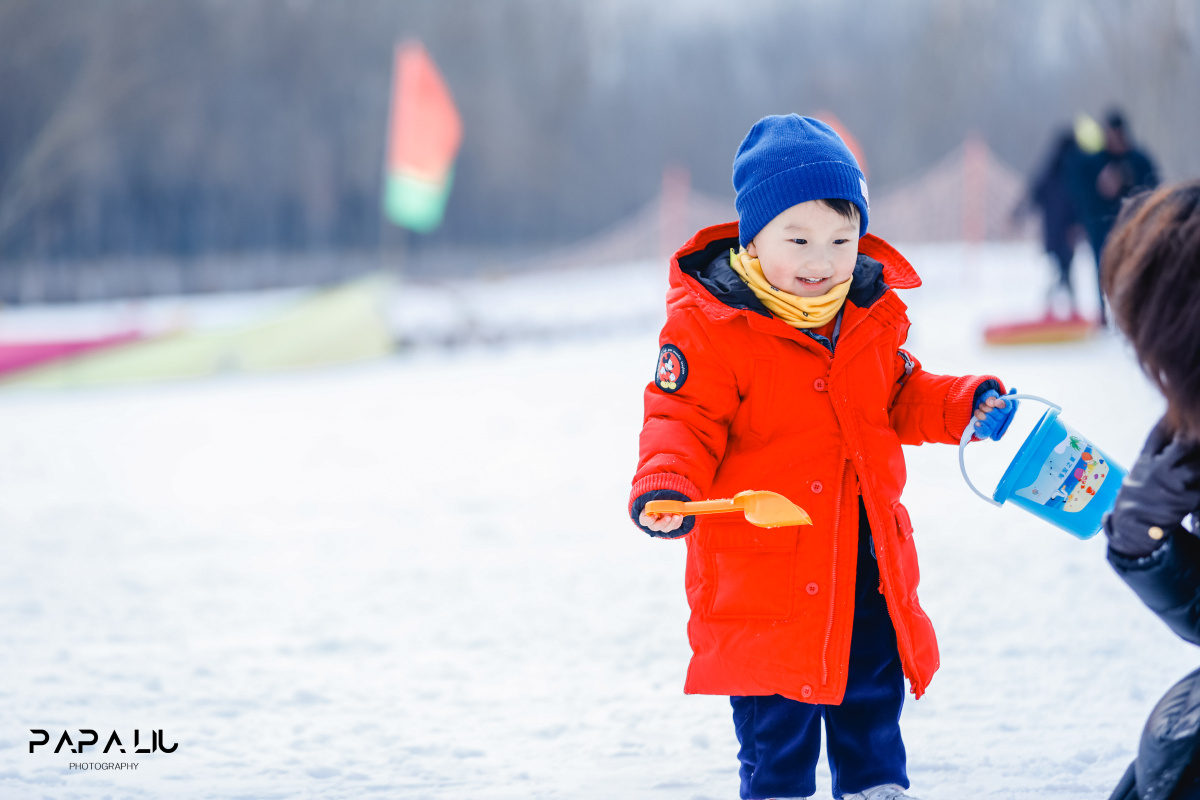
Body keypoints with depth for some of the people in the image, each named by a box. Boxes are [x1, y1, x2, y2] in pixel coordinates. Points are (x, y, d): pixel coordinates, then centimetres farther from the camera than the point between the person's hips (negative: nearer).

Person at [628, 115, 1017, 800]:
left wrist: (963, 408, 4)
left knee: (873, 696, 17)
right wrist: (665, 485, -30)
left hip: (869, 556, 5)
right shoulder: (709, 324, -14)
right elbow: (682, 421, -12)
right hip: (766, 559, -5)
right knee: (776, 719, 2)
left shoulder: (872, 312, 5)